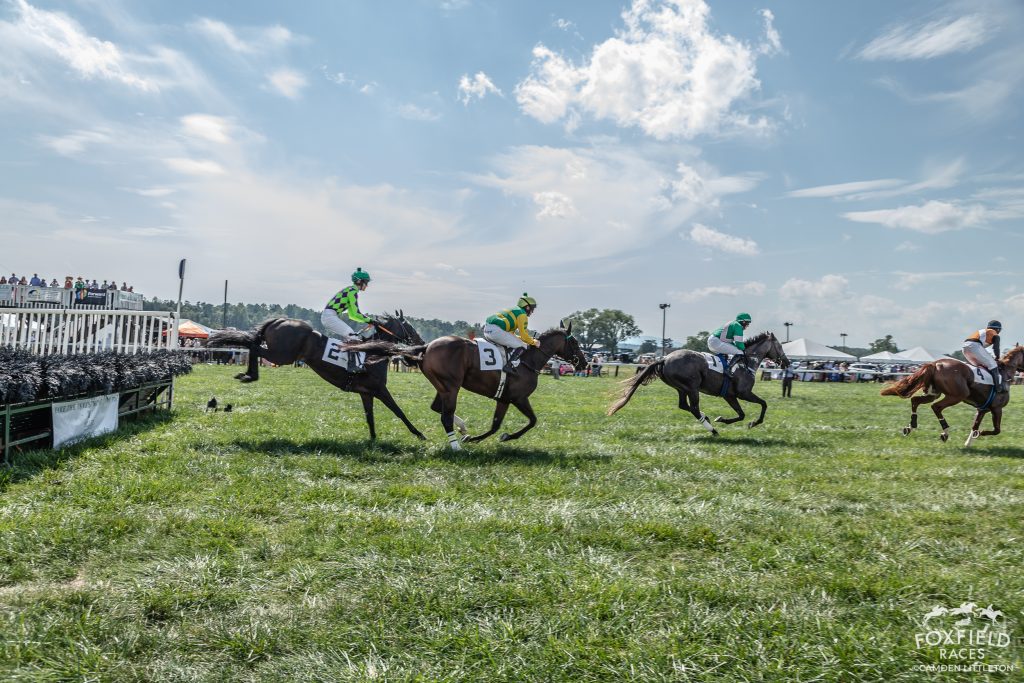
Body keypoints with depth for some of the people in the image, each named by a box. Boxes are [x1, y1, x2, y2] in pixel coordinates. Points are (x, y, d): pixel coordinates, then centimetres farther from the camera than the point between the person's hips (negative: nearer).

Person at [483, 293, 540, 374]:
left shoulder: (513, 310, 31)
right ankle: (509, 366, -18)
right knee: (522, 346, -3)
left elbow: (510, 334, 33)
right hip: (496, 330, -10)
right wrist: (534, 342, 15)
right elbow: (523, 335, -2)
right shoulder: (522, 314, 3)